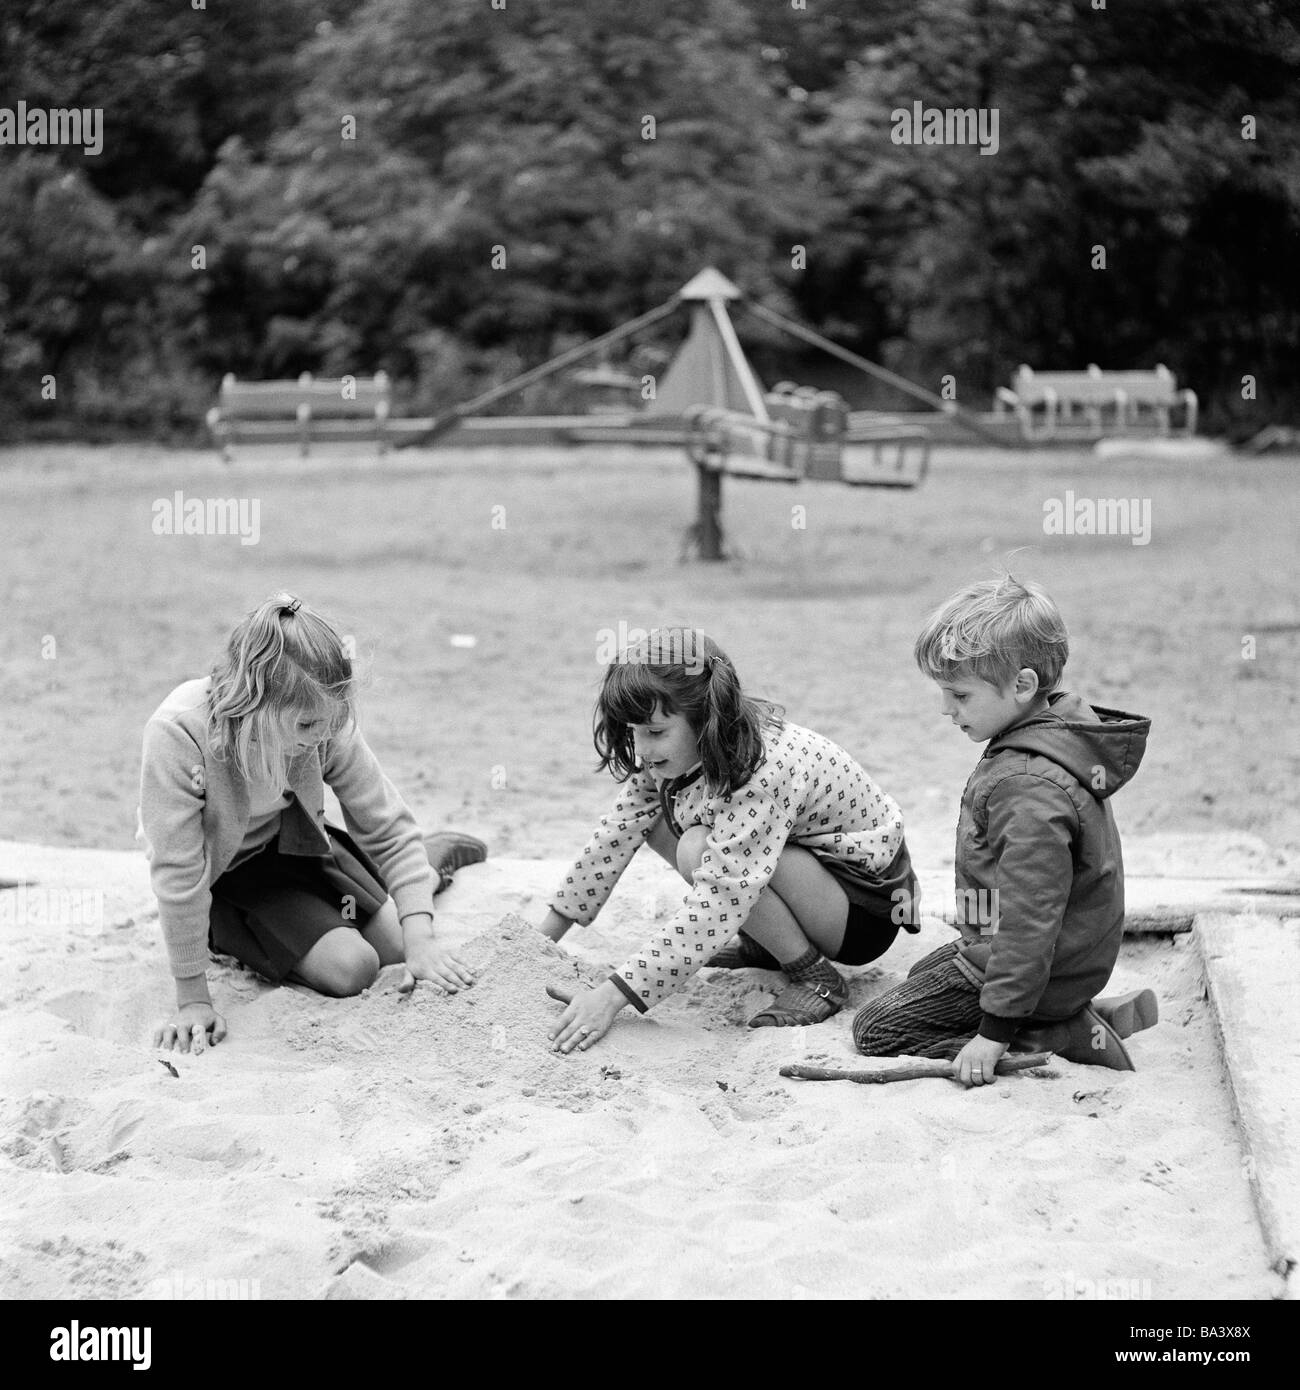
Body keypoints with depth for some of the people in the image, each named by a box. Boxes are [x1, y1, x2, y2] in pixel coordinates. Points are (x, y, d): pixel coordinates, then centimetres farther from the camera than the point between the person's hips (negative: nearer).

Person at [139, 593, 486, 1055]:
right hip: (224, 874, -4)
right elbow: (177, 872, -33)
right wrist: (193, 1001, -29)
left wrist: (420, 938, -27)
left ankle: (437, 854, 38)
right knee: (349, 967, -18)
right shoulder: (178, 734, -38)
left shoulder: (326, 726, -26)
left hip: (291, 844, 4)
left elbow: (388, 826, -17)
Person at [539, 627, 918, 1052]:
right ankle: (763, 944, 7)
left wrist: (611, 996, -42)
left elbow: (717, 903, -39)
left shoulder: (765, 770, -34)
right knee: (653, 816, -3)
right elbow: (616, 838, -1)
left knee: (700, 851, -30)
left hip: (867, 911, -8)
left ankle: (815, 977, -13)